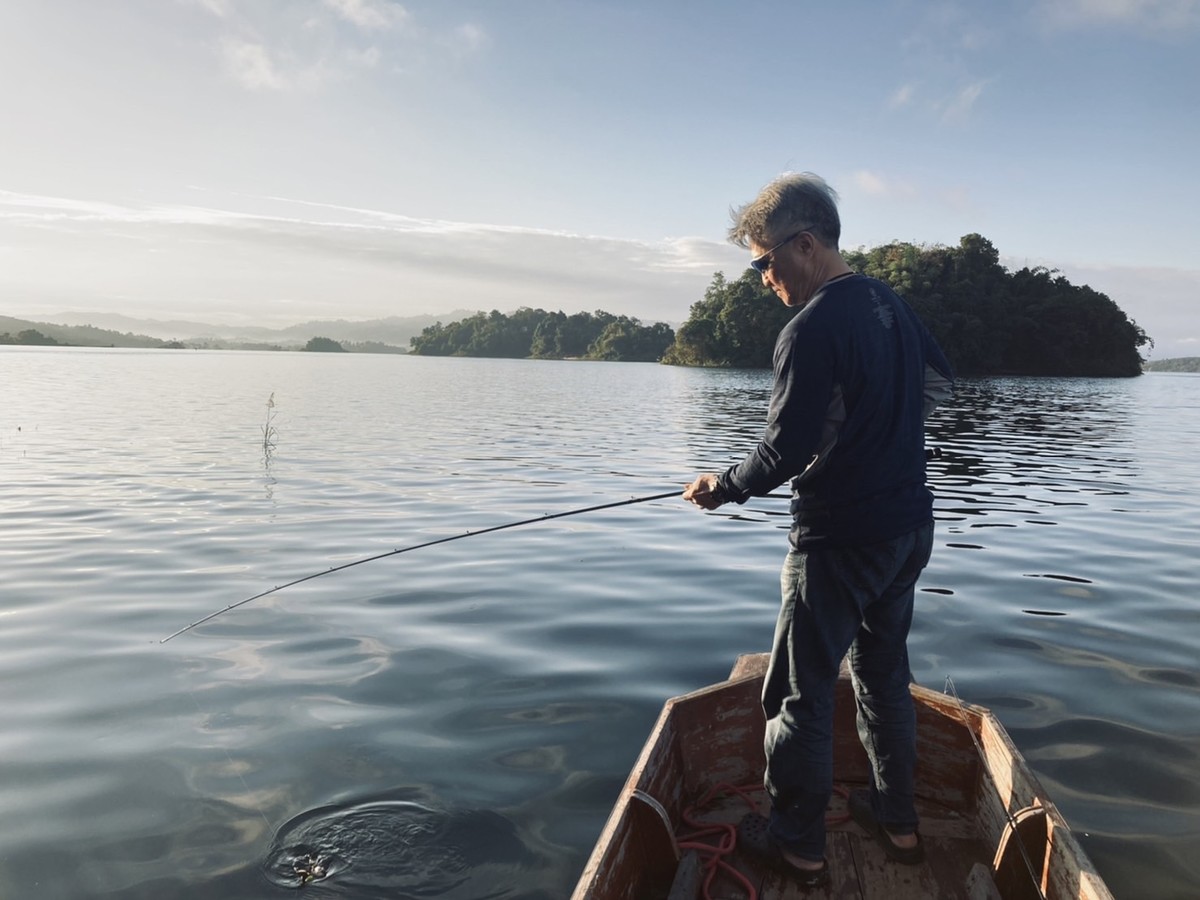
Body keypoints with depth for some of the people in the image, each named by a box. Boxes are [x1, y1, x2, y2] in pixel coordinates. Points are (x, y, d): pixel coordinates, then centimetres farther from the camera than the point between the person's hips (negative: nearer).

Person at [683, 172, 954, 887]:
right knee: (885, 671, 21)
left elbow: (785, 453, -22)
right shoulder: (893, 304, 5)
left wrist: (721, 487, -5)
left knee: (801, 691, 6)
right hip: (909, 526, 9)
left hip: (840, 539, -9)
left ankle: (799, 845, 19)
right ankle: (897, 820, 34)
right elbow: (941, 382, 21)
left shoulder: (811, 331, -21)